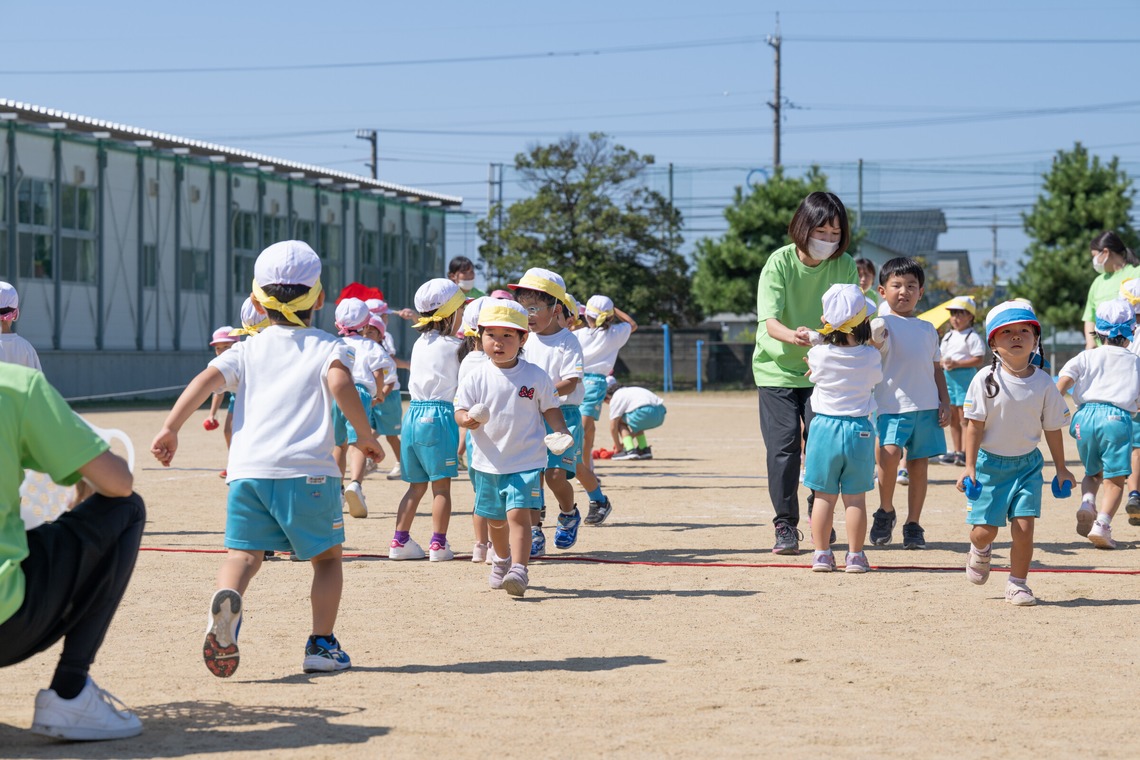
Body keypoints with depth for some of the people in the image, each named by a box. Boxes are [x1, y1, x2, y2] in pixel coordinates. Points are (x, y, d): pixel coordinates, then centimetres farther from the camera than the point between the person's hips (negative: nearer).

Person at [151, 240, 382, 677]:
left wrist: (170, 428, 0)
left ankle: (228, 598, -36)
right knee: (326, 557, 14)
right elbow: (339, 383, -11)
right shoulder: (327, 347, 10)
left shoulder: (247, 350, 18)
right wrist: (364, 434, -4)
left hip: (247, 471, 2)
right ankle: (321, 644, 4)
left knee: (243, 554, -2)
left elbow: (207, 379, 2)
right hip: (308, 469, -1)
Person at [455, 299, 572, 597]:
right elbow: (461, 410, -5)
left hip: (526, 461, -3)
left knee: (518, 514, -18)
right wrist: (467, 419, -28)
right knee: (495, 519, 18)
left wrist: (561, 431, -12)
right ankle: (501, 561, 43)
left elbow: (550, 408, 5)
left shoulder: (536, 376, -4)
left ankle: (519, 570, -23)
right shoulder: (475, 376, -3)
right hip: (488, 461, 3)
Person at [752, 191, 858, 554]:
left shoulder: (845, 266, -5)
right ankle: (785, 525, 2)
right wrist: (792, 335, -43)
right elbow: (768, 320, -21)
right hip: (777, 368, -2)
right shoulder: (780, 262, -13)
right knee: (783, 445, -8)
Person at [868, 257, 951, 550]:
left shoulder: (927, 329, 18)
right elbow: (878, 341, -20)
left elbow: (936, 368, 20)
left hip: (927, 406, 5)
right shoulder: (884, 323, 2)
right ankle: (885, 511, -3)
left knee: (919, 464, 5)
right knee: (890, 452, -24)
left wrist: (945, 403, 12)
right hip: (893, 404, -5)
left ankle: (913, 525, 15)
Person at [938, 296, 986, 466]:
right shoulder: (948, 336, 15)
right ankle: (957, 451, 18)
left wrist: (956, 363, -19)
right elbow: (941, 355, 20)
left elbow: (979, 359, -14)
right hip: (948, 377, 8)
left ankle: (965, 452, -4)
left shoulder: (972, 337, -8)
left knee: (964, 418, -7)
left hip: (965, 377, -8)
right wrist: (943, 363, -4)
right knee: (952, 418, 11)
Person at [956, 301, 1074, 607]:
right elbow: (974, 425, -8)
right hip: (989, 463, -2)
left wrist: (1061, 469, 10)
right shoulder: (986, 380, -10)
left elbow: (1052, 428, 5)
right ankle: (980, 552, 35)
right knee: (985, 530, -2)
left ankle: (1017, 584, 11)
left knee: (1024, 527, -7)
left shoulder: (1043, 382, -3)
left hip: (1027, 464, 2)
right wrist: (969, 467, -11)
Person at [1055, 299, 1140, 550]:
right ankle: (1102, 523, -23)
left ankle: (1087, 503, -7)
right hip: (1117, 416, -2)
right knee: (1115, 479, -2)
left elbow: (1063, 381, -1)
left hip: (1086, 415, 2)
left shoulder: (1087, 357, 16)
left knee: (1093, 472, 22)